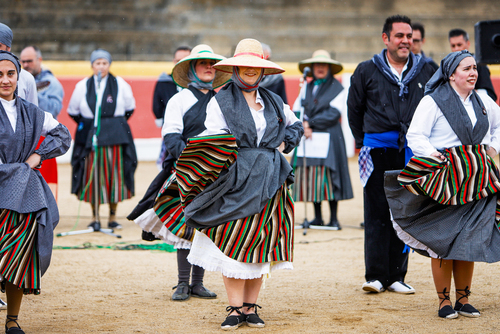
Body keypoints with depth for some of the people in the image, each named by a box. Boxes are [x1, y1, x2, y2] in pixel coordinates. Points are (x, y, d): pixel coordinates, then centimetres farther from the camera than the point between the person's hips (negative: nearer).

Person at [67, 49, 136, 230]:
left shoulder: (120, 84, 2)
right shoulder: (82, 86, 3)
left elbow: (130, 108, 15)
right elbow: (73, 111, 14)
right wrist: (86, 125, 10)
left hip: (116, 135, 0)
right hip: (89, 136, 0)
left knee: (115, 173, 0)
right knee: (92, 175, -1)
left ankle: (113, 216, 10)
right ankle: (95, 217, 8)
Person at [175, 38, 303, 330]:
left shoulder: (273, 102, 15)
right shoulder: (221, 101, 3)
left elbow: (296, 125, 31)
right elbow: (215, 142, -4)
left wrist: (284, 142, 13)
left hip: (267, 182, 4)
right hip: (235, 180, -4)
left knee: (261, 241, 3)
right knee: (234, 241, -9)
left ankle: (251, 307, 8)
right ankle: (235, 308, -5)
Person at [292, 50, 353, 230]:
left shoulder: (337, 88, 3)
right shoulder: (306, 88, 17)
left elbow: (333, 114, -7)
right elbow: (297, 110, 11)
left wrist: (311, 123, -10)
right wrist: (303, 125, -8)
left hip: (329, 137, -4)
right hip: (308, 137, 4)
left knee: (329, 174, -10)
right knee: (311, 175, 1)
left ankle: (334, 218, -5)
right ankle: (317, 217, 9)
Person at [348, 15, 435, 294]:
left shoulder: (426, 71, 7)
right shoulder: (367, 71, 4)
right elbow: (354, 109, 15)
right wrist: (363, 141, 13)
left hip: (412, 153, 2)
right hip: (378, 152, -1)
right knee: (377, 214, -4)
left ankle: (397, 276, 9)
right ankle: (376, 276, -1)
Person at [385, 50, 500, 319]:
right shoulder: (432, 102, -5)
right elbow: (415, 136, -9)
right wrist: (433, 155, -23)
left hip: (475, 180, 5)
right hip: (444, 177, -5)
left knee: (470, 239, 5)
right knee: (443, 239, -3)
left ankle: (463, 300, 13)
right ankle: (444, 301, 5)